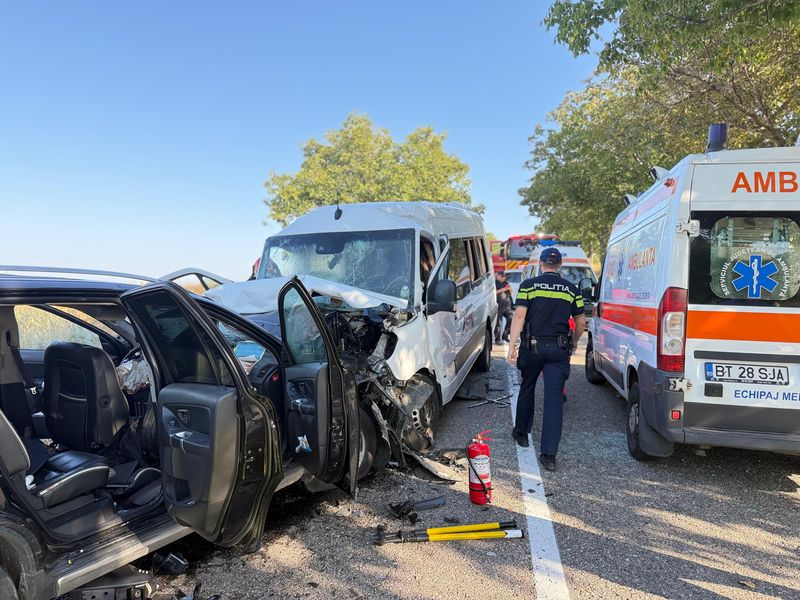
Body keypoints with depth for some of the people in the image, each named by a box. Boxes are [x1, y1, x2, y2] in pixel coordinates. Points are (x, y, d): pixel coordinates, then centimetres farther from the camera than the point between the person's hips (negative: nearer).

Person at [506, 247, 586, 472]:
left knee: (527, 389, 20)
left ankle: (521, 432, 36)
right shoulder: (572, 290, 6)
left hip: (532, 346, 0)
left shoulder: (528, 285, -1)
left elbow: (519, 315, -10)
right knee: (554, 398, 0)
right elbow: (581, 323, 9)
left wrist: (512, 345, -10)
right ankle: (549, 454, -2)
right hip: (559, 349, 1)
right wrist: (572, 344, 25)